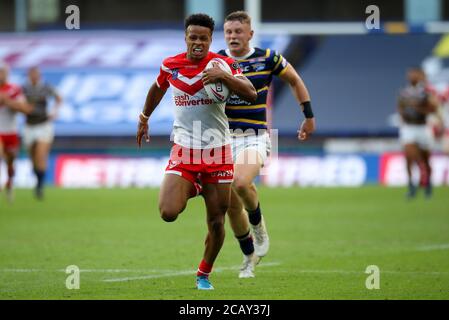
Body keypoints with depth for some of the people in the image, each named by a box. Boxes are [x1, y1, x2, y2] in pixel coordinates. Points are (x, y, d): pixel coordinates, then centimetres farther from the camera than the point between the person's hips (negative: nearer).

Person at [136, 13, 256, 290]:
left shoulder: (223, 64, -6)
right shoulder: (170, 66, 1)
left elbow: (251, 94, -19)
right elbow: (158, 89, 24)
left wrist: (224, 76, -32)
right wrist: (144, 118, 33)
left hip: (218, 152, -1)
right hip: (184, 150, 1)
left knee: (217, 220, 2)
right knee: (168, 213, -17)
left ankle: (204, 274, 25)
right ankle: (192, 189, 20)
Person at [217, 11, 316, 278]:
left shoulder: (267, 58, -3)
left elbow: (295, 80, 14)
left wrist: (309, 116, 14)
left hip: (255, 138, -3)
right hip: (224, 138, 3)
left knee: (241, 183, -31)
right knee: (232, 206, 0)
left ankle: (259, 225, -2)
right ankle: (250, 257, 21)